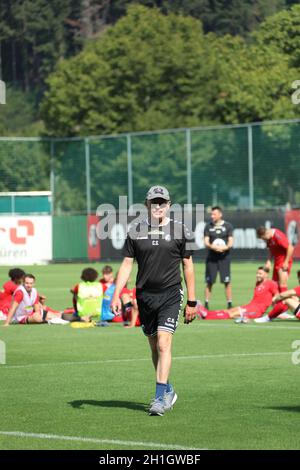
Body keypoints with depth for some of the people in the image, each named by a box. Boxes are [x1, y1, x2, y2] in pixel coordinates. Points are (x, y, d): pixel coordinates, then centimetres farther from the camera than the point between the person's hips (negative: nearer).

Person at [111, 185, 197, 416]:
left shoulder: (179, 230, 0)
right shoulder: (136, 231, 5)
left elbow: (188, 265, 5)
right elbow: (127, 264, 7)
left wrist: (192, 301, 4)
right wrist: (116, 295, -3)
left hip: (170, 294, -3)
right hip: (145, 294, 3)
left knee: (163, 343, -16)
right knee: (154, 347, 11)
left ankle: (160, 397, -17)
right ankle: (168, 391, 28)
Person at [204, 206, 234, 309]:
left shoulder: (228, 226, 5)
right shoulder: (208, 226, 8)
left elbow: (231, 243, 1)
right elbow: (206, 242, 2)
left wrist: (225, 247, -20)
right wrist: (213, 247, -18)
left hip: (224, 257, -1)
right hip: (211, 257, 1)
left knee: (227, 281, -4)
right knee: (209, 282, 2)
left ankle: (229, 303, 3)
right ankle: (206, 303, 8)